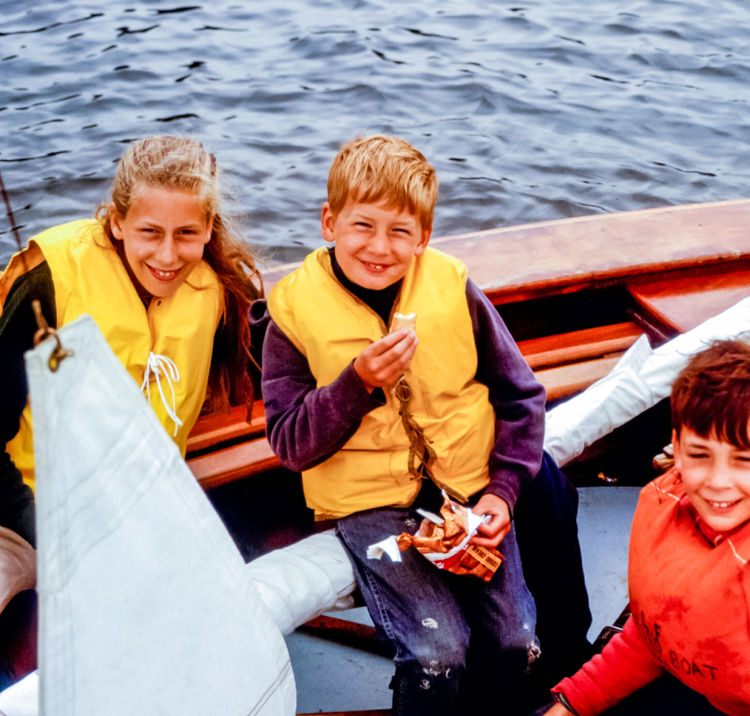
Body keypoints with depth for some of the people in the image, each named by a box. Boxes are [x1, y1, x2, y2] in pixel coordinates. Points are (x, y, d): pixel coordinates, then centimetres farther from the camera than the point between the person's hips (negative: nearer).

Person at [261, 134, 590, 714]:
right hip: (369, 499, -2)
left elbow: (521, 395, 7)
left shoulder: (453, 288, -2)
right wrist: (358, 382, -20)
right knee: (437, 653, -17)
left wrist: (503, 488, -4)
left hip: (469, 485, 2)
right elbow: (291, 444, -6)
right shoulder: (297, 310, -7)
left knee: (514, 643, -7)